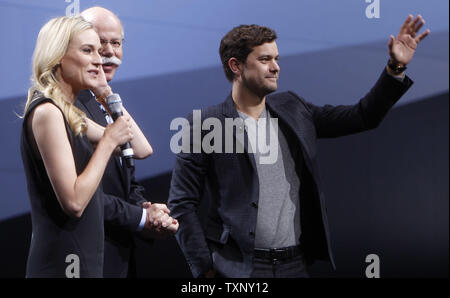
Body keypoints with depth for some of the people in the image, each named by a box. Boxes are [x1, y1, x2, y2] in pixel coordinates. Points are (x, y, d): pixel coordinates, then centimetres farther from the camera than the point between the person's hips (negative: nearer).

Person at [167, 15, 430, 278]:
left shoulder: (293, 110, 9)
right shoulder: (205, 125, -5)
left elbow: (363, 117, 12)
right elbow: (182, 205, -5)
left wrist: (396, 68, 2)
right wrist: (205, 269, -9)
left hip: (296, 265, 5)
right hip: (238, 267, -4)